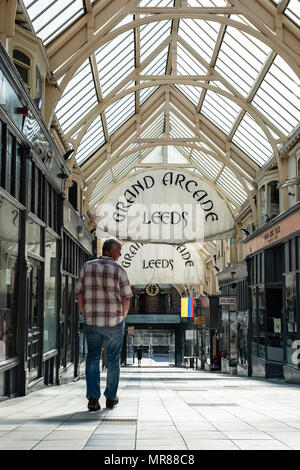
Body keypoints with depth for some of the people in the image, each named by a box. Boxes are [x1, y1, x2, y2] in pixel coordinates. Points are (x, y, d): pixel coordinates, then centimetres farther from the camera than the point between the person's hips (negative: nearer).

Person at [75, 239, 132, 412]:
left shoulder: (87, 267, 0)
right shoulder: (118, 270, -8)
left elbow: (80, 295, 2)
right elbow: (126, 300, -7)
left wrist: (85, 314, 14)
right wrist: (122, 317, 9)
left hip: (91, 322, 2)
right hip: (114, 322, -2)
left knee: (93, 359, 12)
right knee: (113, 360, 14)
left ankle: (93, 397, -2)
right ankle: (111, 397, 24)